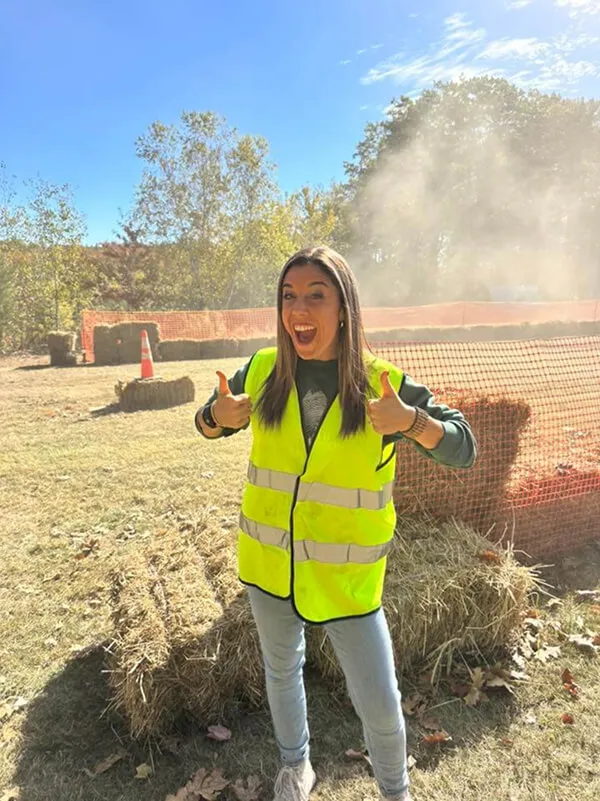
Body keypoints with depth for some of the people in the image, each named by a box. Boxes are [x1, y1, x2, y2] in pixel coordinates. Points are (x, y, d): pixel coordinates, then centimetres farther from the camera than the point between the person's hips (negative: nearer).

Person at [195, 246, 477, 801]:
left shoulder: (384, 383, -15)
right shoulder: (264, 371, -8)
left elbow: (464, 448, -13)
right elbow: (209, 424, 7)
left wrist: (409, 421, -33)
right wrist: (219, 415, -18)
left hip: (346, 577, -2)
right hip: (267, 564, 3)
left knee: (380, 707, 9)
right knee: (281, 669, 25)